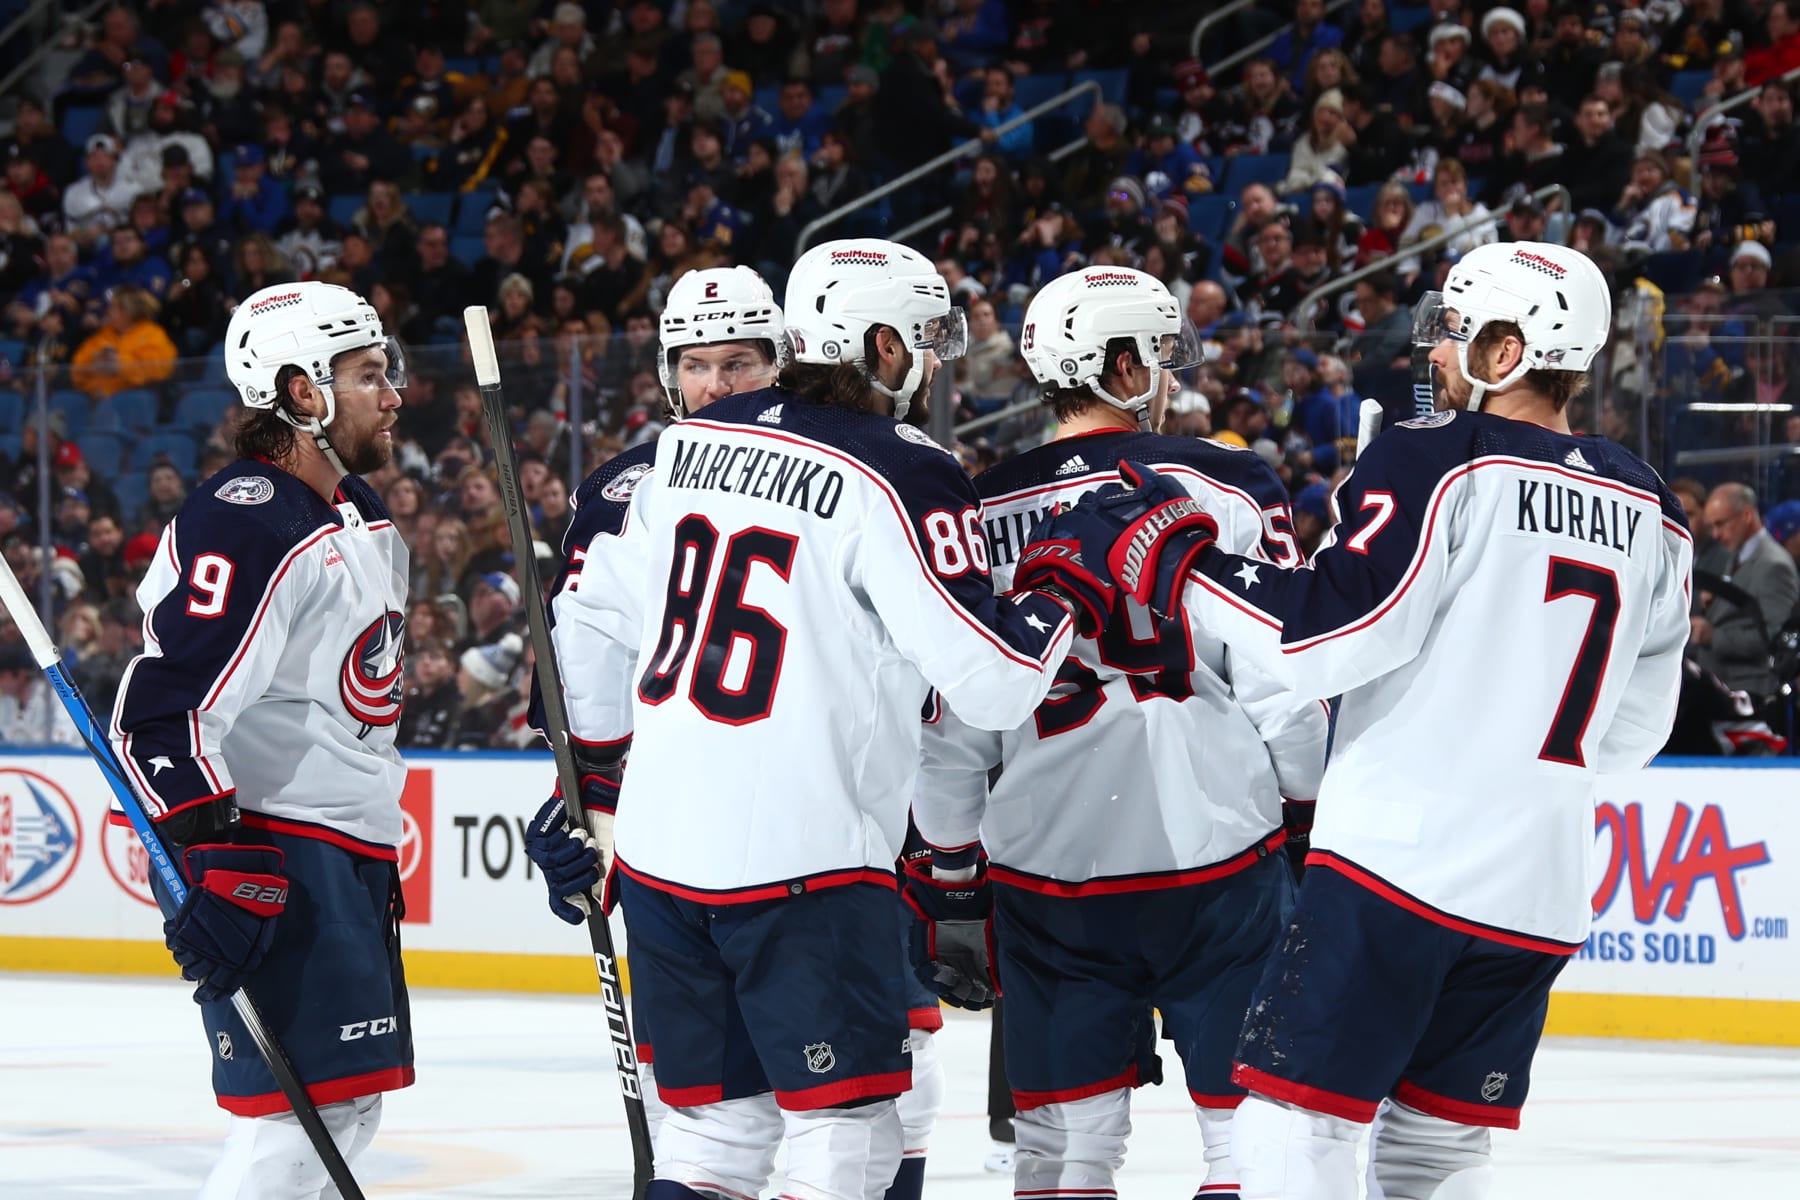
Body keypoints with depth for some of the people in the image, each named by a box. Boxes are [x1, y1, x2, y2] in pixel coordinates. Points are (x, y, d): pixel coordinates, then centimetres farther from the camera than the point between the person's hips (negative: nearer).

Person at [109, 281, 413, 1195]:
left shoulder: (362, 520, 15)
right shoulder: (242, 528, -18)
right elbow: (163, 713, -24)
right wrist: (222, 868, -29)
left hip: (350, 855, 10)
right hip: (272, 860, -10)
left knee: (350, 1107, 13)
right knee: (297, 1116, -15)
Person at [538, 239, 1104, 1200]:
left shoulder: (693, 443, 10)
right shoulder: (901, 477, -10)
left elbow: (604, 613, 19)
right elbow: (991, 679, -13)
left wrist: (586, 755, 31)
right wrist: (1060, 598, 6)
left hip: (658, 844, 7)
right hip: (799, 858, -7)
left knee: (717, 1114, 16)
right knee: (847, 1119, 0)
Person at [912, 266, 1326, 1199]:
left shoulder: (979, 516, 6)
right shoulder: (1221, 486, -3)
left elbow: (947, 719, 7)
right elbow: (1283, 681, -4)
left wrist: (951, 871, 17)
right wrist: (1317, 820, 9)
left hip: (1044, 869, 3)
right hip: (1214, 844, -3)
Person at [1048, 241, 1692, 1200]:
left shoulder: (1440, 460, -10)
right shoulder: (1652, 512, 11)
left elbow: (1329, 634, -16)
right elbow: (1632, 727, 16)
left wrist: (1168, 553, -8)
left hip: (1400, 859, -7)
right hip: (1541, 893, 7)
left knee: (1293, 1123, -5)